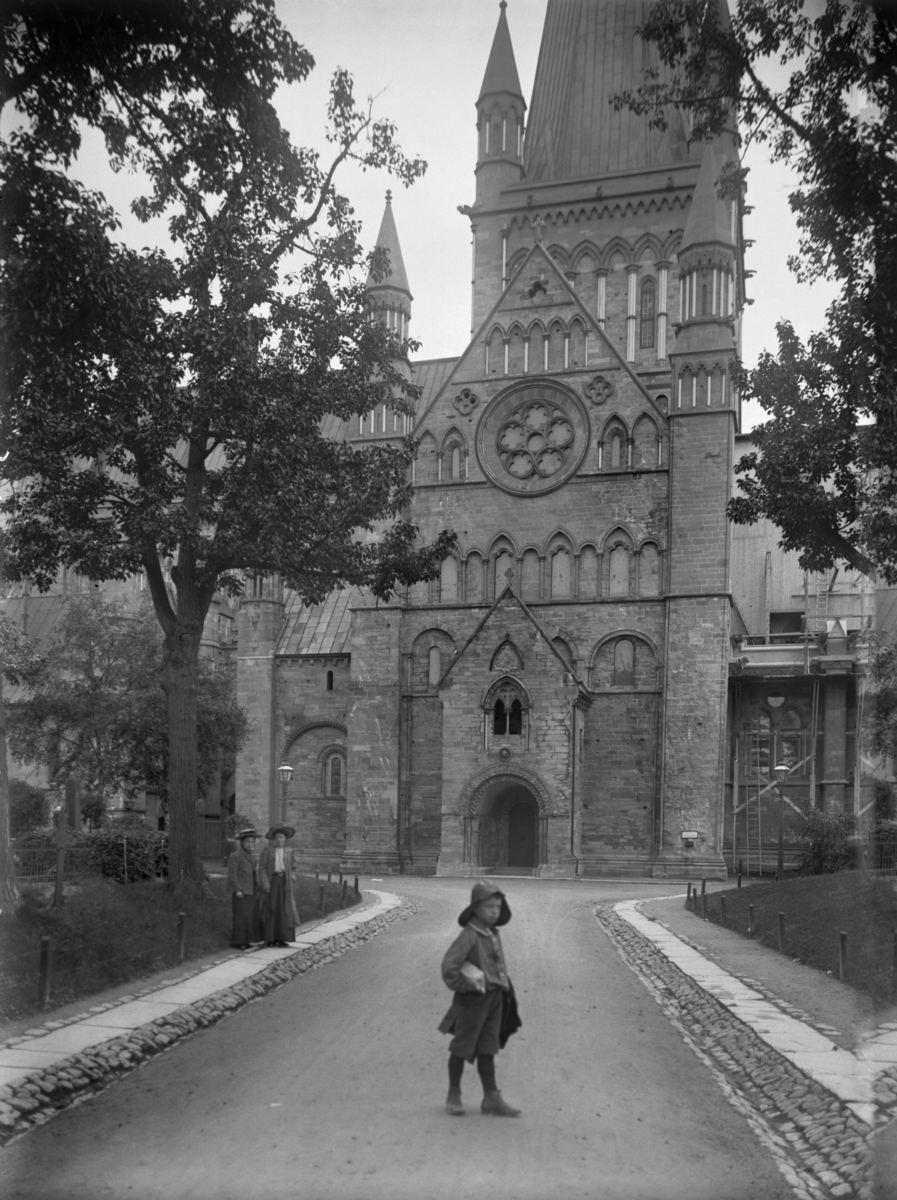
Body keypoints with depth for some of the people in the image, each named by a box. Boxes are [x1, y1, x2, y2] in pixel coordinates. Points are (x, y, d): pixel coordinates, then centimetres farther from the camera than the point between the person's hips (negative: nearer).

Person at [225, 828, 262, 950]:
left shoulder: (251, 857, 15)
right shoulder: (235, 856, -9)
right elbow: (232, 874, -14)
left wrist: (257, 890, 13)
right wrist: (237, 890, -19)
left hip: (251, 891, 8)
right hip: (241, 892, -8)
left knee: (251, 916, 7)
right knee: (240, 916, -6)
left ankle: (245, 940, 13)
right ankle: (237, 941, 0)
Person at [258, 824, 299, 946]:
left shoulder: (288, 853, 11)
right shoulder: (267, 851, 0)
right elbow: (262, 868, -4)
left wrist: (289, 884, 5)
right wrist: (265, 885, -14)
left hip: (284, 882, 3)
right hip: (270, 881, -3)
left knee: (284, 910, -1)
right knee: (270, 910, -2)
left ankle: (281, 938, 3)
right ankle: (270, 939, 1)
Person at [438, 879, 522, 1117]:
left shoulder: (494, 934, 6)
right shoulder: (468, 936, -19)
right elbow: (449, 966, -25)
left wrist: (504, 988, 10)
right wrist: (462, 986, -15)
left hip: (494, 999, 7)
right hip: (473, 1000, -7)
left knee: (487, 1049, 11)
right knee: (462, 1048, 8)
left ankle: (492, 1098, 15)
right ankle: (454, 1095, 22)